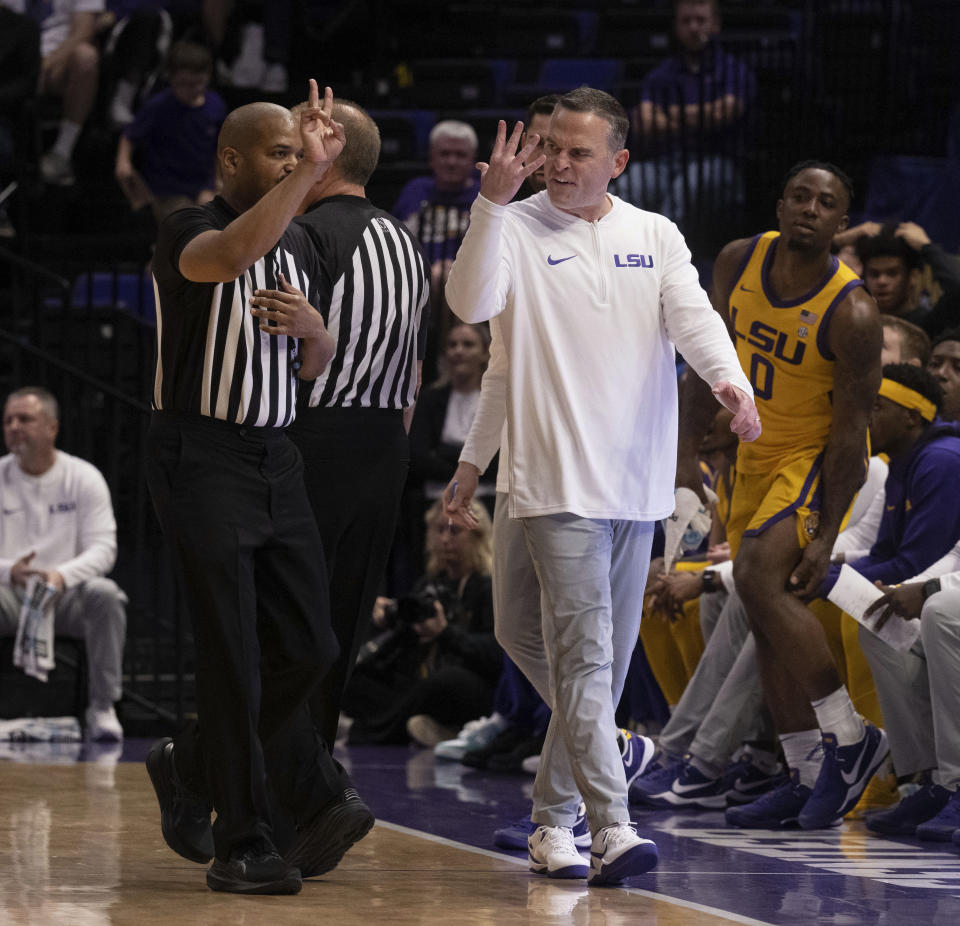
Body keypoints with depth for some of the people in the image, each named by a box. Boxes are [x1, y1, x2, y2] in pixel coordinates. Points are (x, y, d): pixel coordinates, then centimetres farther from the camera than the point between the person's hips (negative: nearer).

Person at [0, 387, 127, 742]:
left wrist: (62, 575, -26)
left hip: (67, 594, 0)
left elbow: (104, 548, -6)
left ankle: (103, 706, -26)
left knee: (104, 594, -33)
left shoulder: (84, 478, 3)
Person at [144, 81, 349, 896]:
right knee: (234, 656, -9)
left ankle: (190, 768, 26)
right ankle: (240, 845, -3)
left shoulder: (300, 245, 13)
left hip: (273, 455, 7)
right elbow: (232, 256, -36)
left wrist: (312, 327, -3)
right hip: (200, 456, -7)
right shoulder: (189, 233, -10)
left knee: (308, 646, 4)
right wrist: (310, 171, -36)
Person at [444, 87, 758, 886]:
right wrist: (492, 202, -28)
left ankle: (553, 823, 23)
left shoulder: (656, 237, 11)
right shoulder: (518, 228, 0)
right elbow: (471, 303, -17)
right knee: (585, 656, -14)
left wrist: (730, 379, -23)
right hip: (559, 481, -5)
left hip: (638, 482, 5)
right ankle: (612, 831, -20)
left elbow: (693, 317, -2)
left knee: (607, 662, 11)